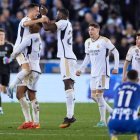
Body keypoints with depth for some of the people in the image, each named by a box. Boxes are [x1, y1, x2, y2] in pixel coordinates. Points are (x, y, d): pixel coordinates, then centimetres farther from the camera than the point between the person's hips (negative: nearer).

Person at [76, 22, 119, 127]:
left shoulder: (104, 41, -11)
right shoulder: (87, 42, 10)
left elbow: (116, 52, -6)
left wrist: (116, 67, -10)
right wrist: (81, 69, 13)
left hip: (103, 72, -8)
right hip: (94, 73, 8)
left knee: (99, 95, -13)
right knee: (94, 96, 5)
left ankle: (103, 121, -6)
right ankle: (112, 112, 21)